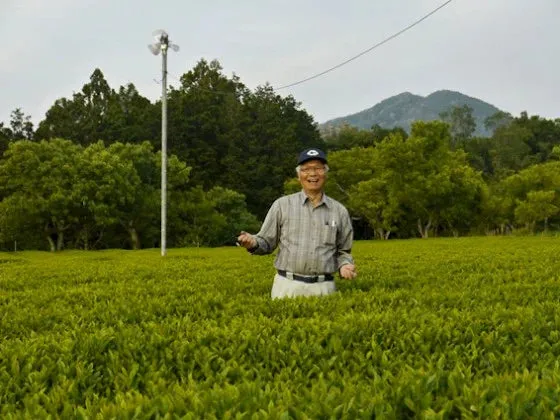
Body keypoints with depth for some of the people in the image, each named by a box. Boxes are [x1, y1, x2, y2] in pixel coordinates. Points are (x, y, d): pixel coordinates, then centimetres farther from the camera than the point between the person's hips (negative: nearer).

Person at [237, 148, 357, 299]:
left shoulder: (340, 211, 10)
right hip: (287, 286, -1)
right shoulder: (282, 205, 5)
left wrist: (345, 265, -4)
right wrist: (253, 243, -15)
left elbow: (343, 252, 17)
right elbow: (267, 243, 6)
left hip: (323, 288, 1)